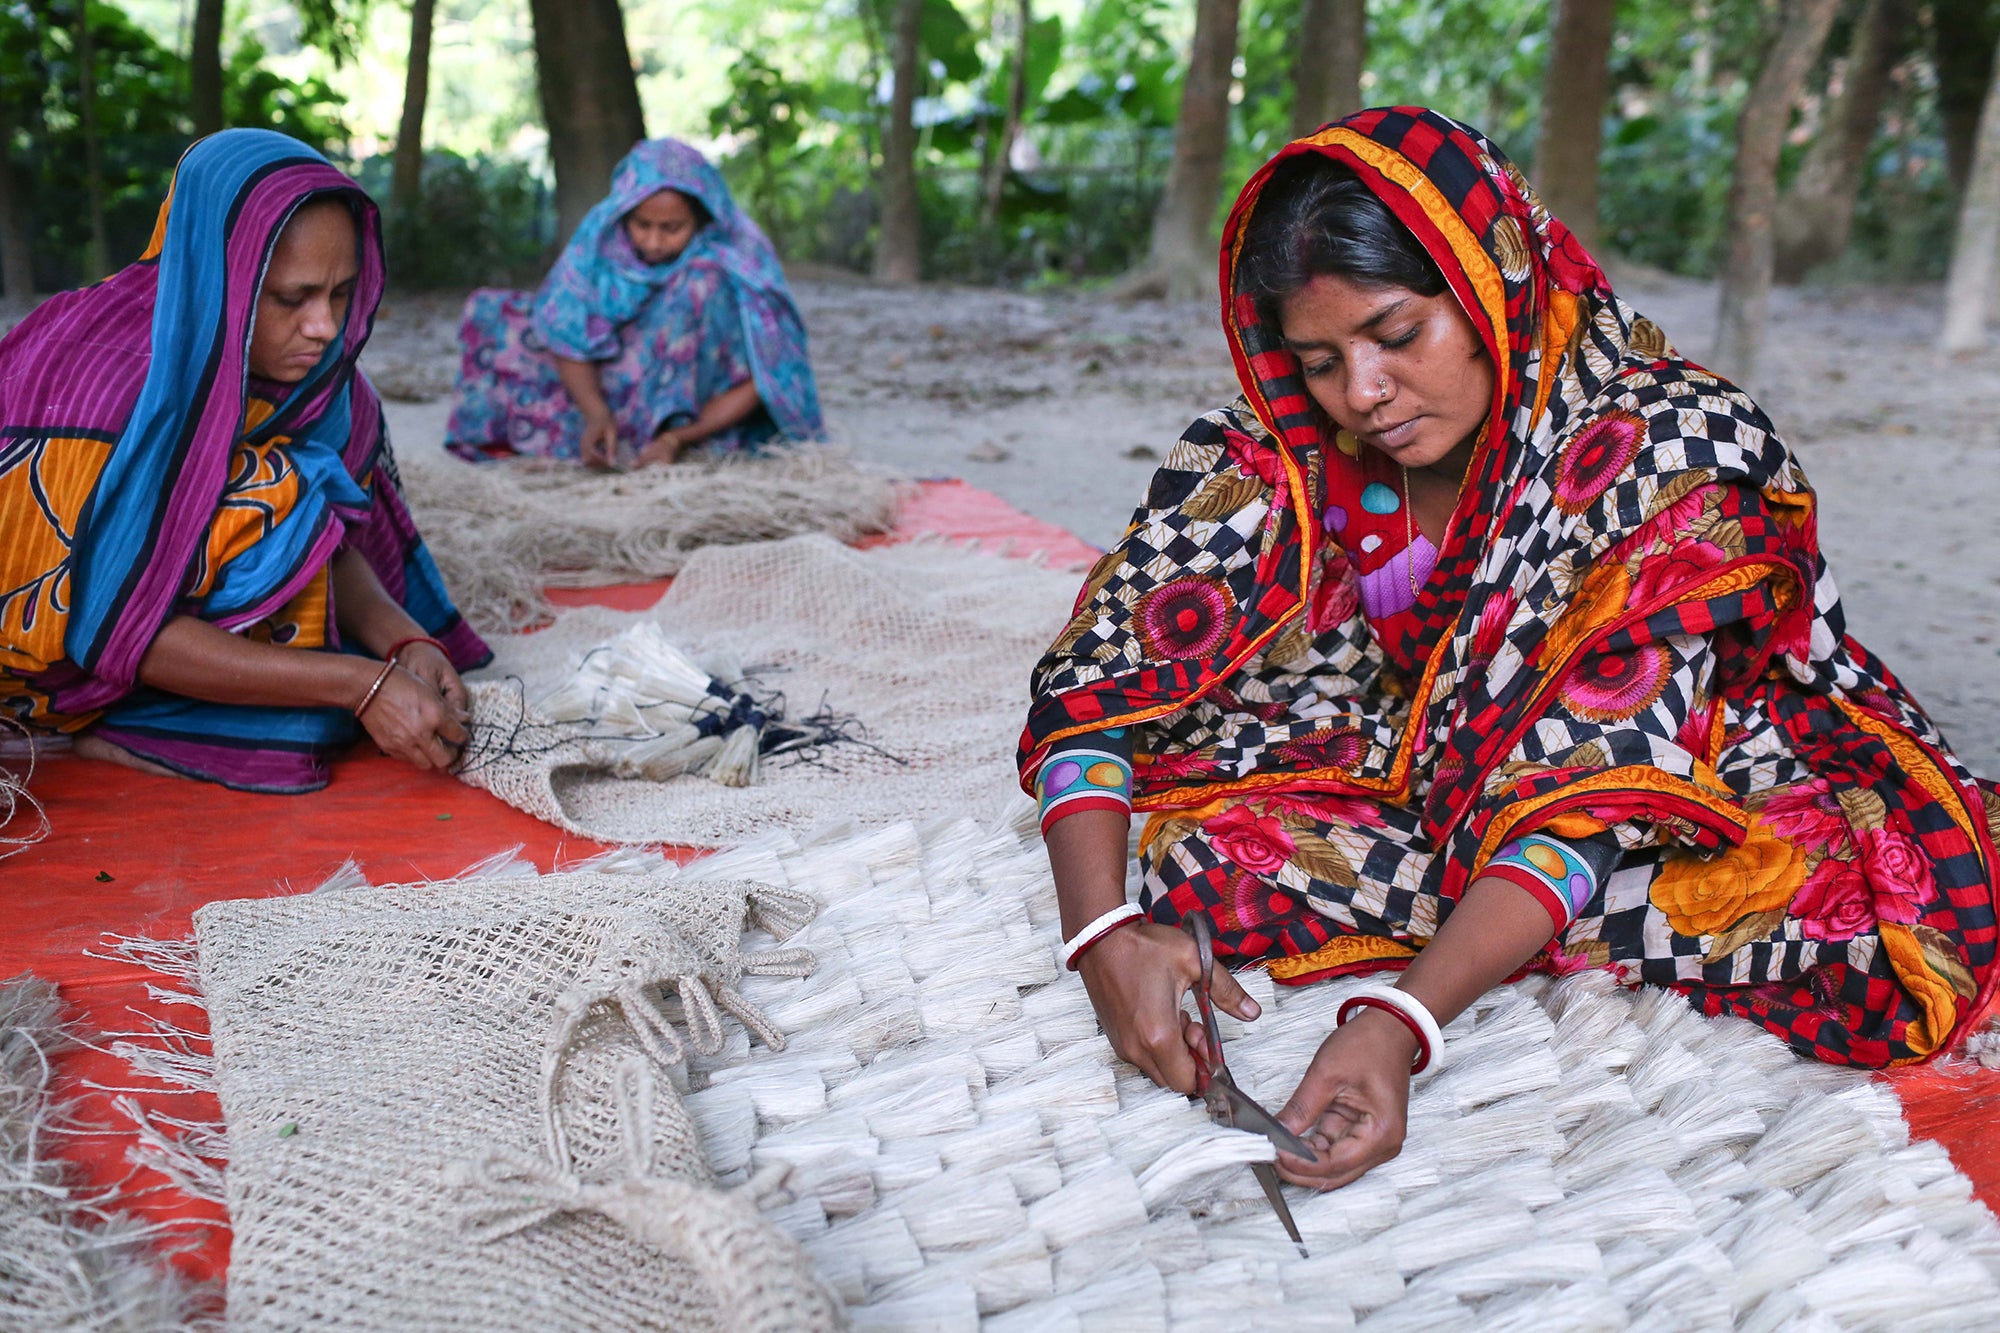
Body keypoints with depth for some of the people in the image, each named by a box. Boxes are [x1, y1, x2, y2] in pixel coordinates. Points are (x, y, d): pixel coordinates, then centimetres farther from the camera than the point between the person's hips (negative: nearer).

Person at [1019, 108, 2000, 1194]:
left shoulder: (1664, 448, -26)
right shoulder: (1277, 456, -17)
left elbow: (1594, 785, -32)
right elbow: (1093, 678, -16)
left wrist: (1401, 1021, -45)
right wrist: (1103, 933, -34)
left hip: (1670, 810, -2)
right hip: (1423, 798, 2)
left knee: (1841, 911, -31)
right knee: (1212, 856, -26)